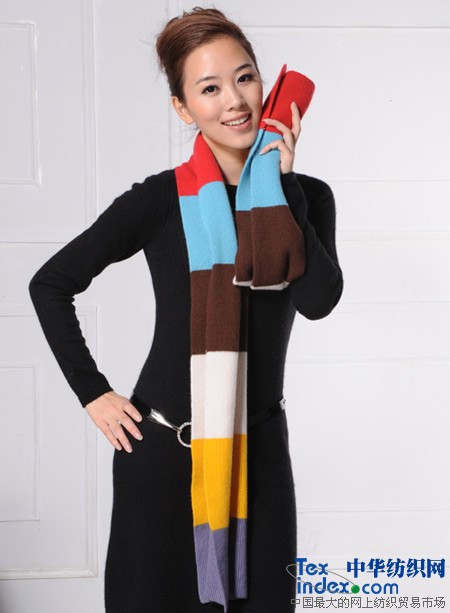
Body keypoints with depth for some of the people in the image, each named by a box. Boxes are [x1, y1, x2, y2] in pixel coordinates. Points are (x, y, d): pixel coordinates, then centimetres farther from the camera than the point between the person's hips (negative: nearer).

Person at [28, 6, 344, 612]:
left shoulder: (306, 196, 1)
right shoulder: (162, 198, -9)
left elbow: (318, 300, -16)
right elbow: (51, 284, -2)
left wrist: (280, 186, -16)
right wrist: (93, 393, -6)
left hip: (261, 448, 3)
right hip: (162, 447, -3)